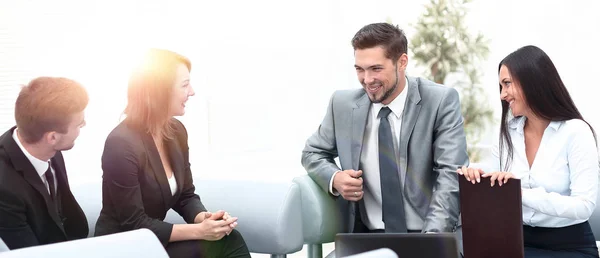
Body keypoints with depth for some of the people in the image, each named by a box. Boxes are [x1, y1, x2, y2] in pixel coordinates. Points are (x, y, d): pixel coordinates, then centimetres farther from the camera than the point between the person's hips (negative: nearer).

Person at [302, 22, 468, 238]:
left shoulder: (441, 101, -4)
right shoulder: (343, 104, 5)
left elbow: (452, 174, -11)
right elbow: (312, 153, 18)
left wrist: (431, 237, -24)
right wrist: (334, 179, -5)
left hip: (425, 237, -2)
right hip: (365, 236, 2)